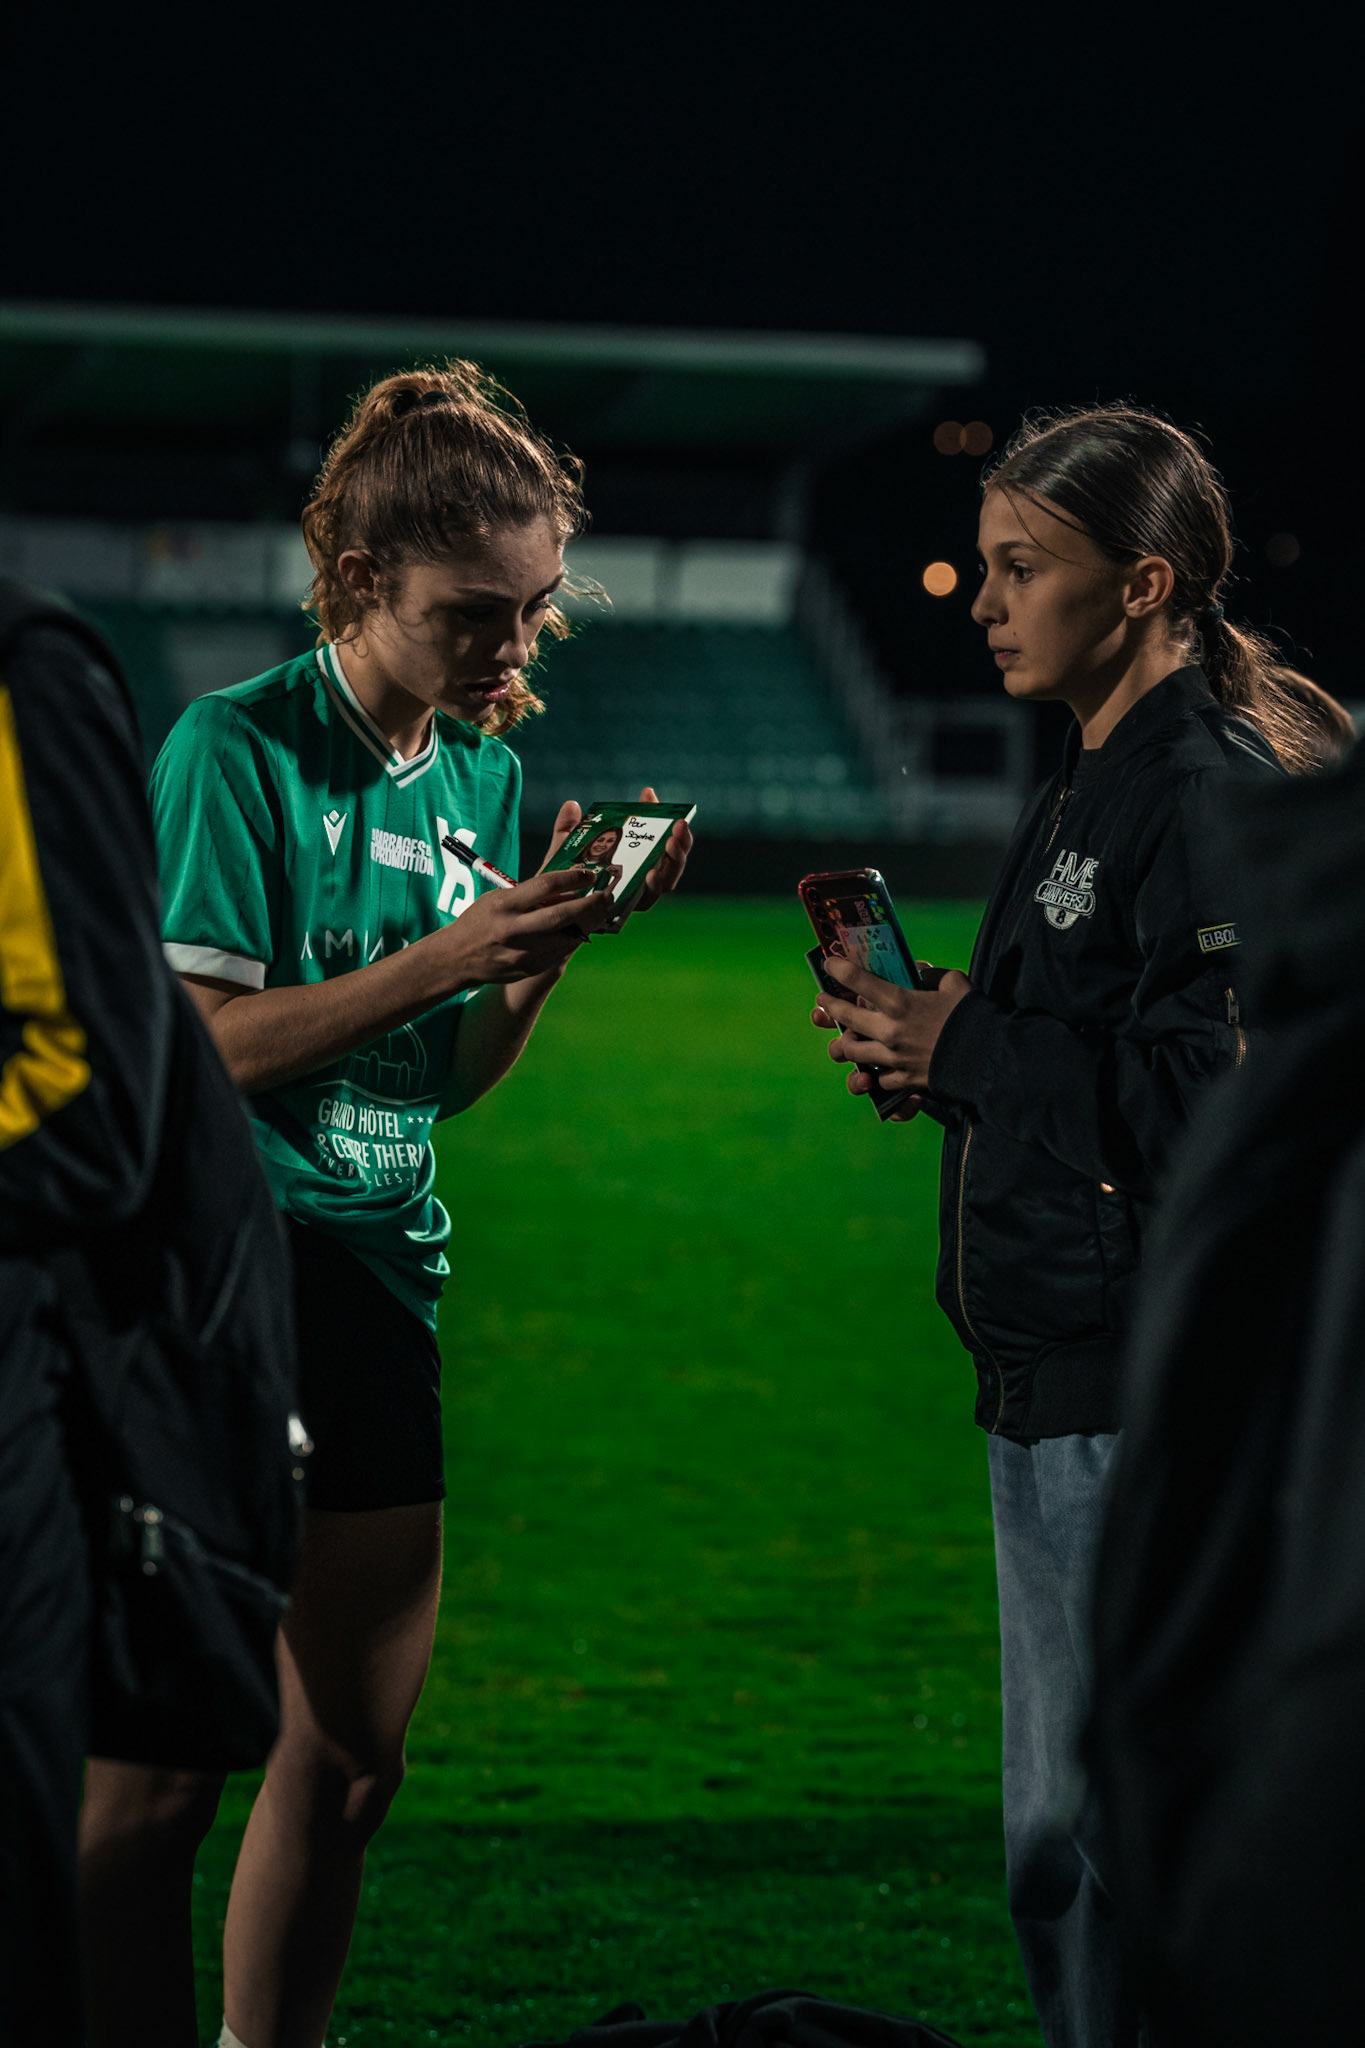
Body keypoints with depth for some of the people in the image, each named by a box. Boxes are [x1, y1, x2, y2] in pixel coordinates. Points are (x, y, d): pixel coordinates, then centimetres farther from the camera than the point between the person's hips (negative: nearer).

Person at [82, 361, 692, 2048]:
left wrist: (555, 942, -3)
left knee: (355, 1753, 9)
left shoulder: (483, 771, 10)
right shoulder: (238, 750, -10)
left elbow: (453, 1077, 13)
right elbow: (202, 1043, -15)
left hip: (377, 1278, 7)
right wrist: (443, 955, -20)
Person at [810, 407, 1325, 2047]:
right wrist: (927, 1026, 7)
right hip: (1058, 1377, 11)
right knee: (1064, 1835, 16)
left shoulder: (1212, 792, -14)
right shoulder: (1092, 788, 18)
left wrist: (961, 1053, -13)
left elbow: (1217, 1091, -23)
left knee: (1119, 1829, -6)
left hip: (1152, 1394, -11)